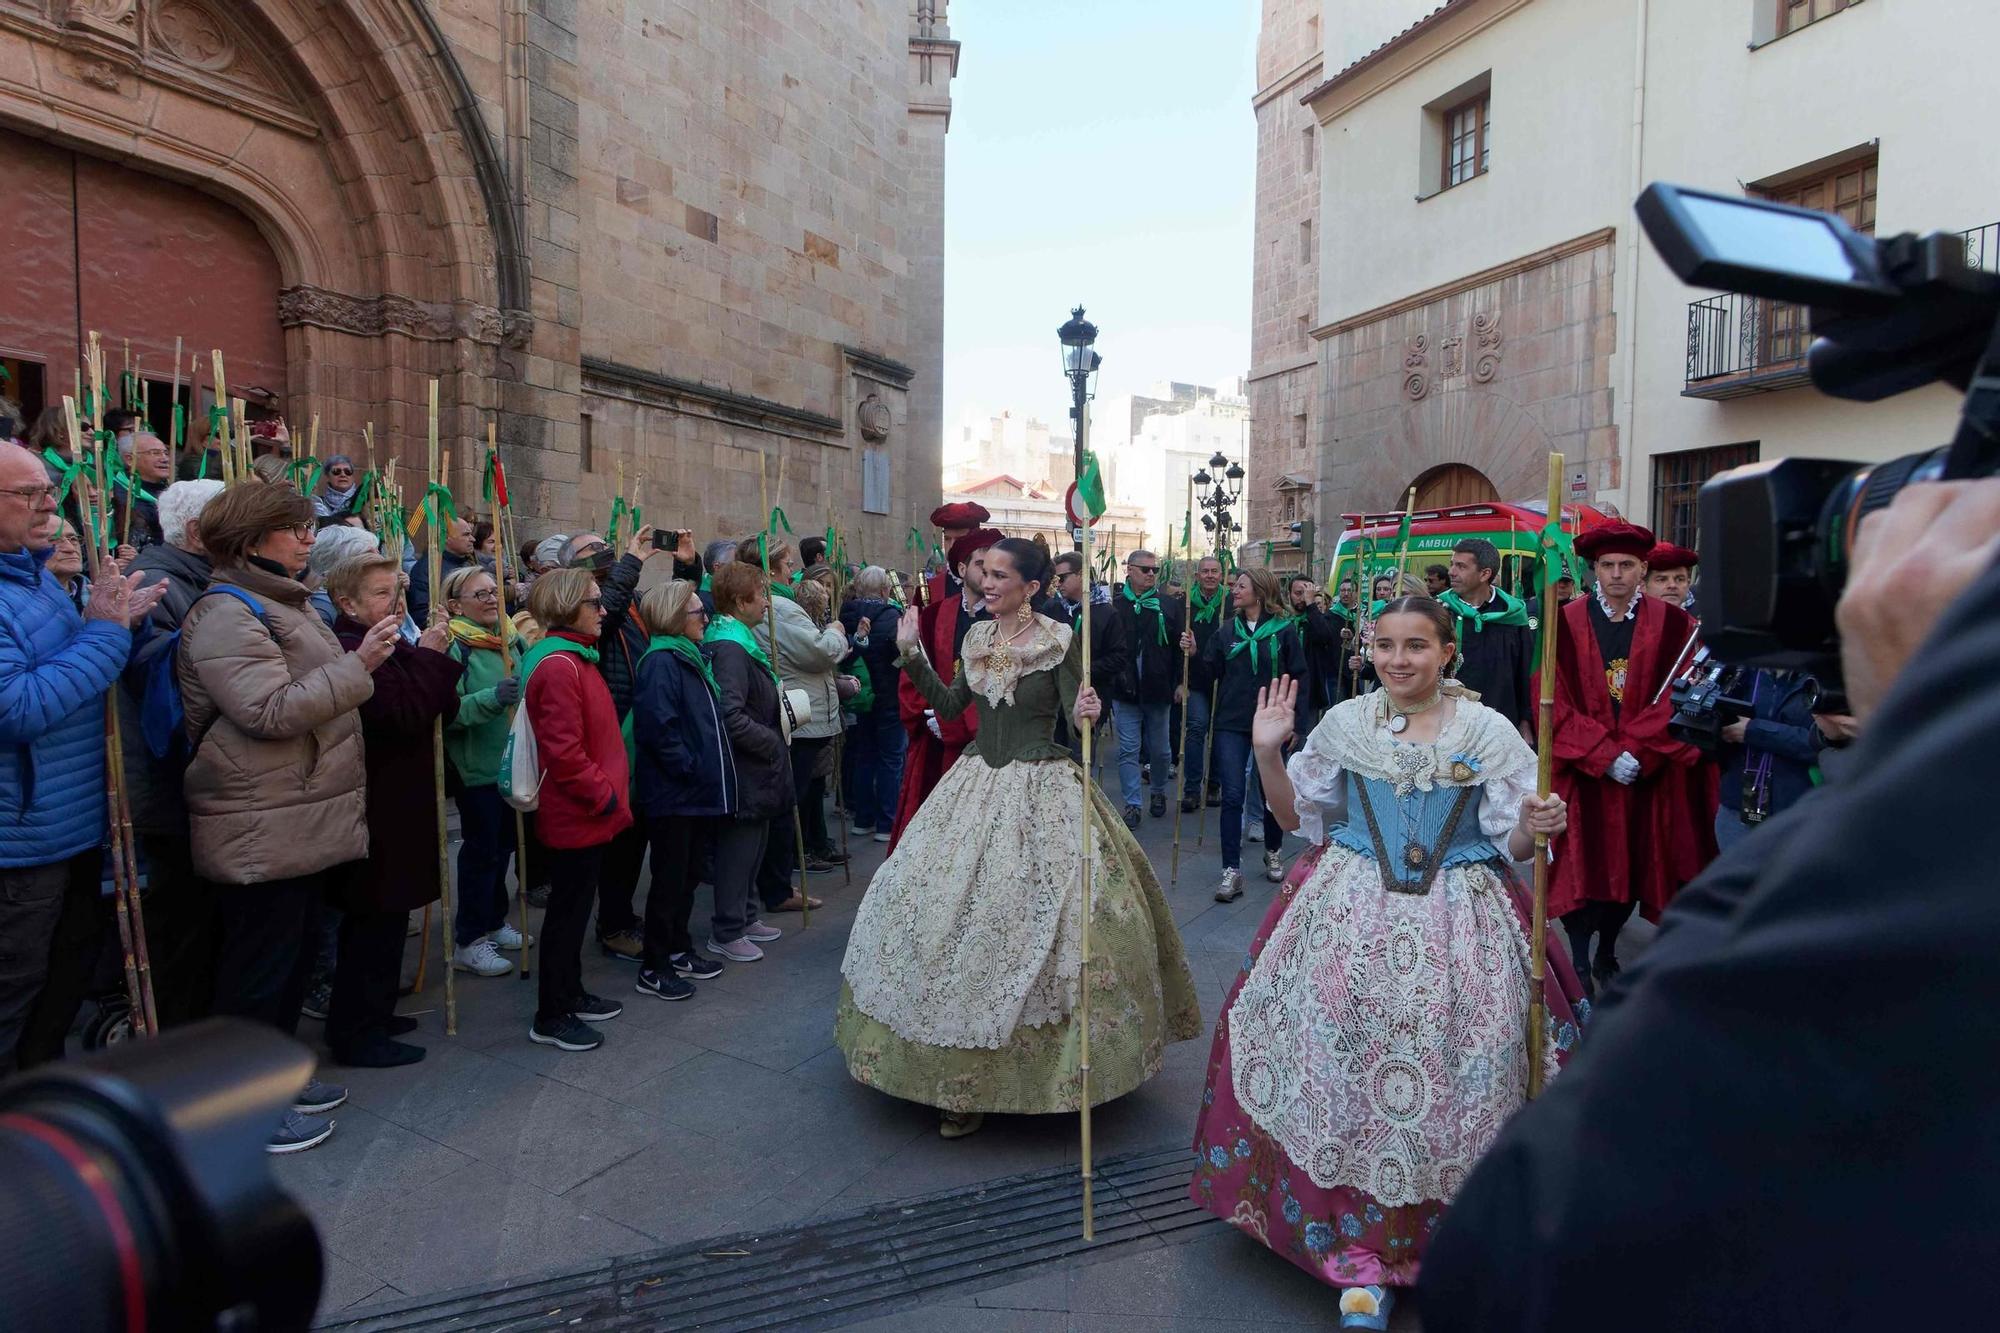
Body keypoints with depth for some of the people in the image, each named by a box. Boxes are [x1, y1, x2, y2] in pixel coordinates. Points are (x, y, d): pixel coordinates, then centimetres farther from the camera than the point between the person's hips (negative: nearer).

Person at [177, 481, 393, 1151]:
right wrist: (357, 663, -24)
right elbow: (270, 711, -25)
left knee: (294, 952, 19)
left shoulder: (280, 604, 17)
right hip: (262, 830, -10)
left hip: (302, 820, 10)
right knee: (260, 964, 2)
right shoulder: (225, 615, -16)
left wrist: (363, 660, 18)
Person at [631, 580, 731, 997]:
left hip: (699, 791, 9)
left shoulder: (694, 658, 15)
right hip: (672, 793, -9)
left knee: (689, 874, 18)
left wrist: (713, 769, 11)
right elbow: (658, 727, -25)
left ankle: (679, 948, 32)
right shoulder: (660, 662, -16)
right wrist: (690, 769, -19)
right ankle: (653, 970, 13)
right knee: (670, 879, 0)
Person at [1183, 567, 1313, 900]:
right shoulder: (1227, 631, 5)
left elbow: (1298, 679, -4)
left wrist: (1297, 723, -8)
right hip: (1231, 723, 2)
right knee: (1232, 796, -3)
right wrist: (1194, 653, -11)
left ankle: (1273, 852, 36)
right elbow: (1211, 673, 5)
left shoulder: (1283, 630, -4)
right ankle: (1231, 871, 0)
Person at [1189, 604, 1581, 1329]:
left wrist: (1536, 827, -21)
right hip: (1351, 919, 1)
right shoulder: (1346, 722, 3)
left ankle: (1455, 1240, 26)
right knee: (1344, 1073, -1)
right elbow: (1294, 815, 9)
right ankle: (1362, 1255, 15)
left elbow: (1514, 845, 1)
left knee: (1449, 1082, 1)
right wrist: (1267, 753, -5)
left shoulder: (1491, 732, -1)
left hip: (1459, 926, -1)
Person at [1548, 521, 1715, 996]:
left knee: (1632, 869, 12)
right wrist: (1604, 755, -14)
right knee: (1582, 869, -1)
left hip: (1648, 775, 2)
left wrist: (1636, 752, -14)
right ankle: (1578, 962, 12)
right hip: (1582, 775, -1)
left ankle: (1606, 954, 31)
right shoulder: (1565, 624, -2)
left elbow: (1678, 700, -4)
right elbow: (1557, 703, -6)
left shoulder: (1674, 625, 1)